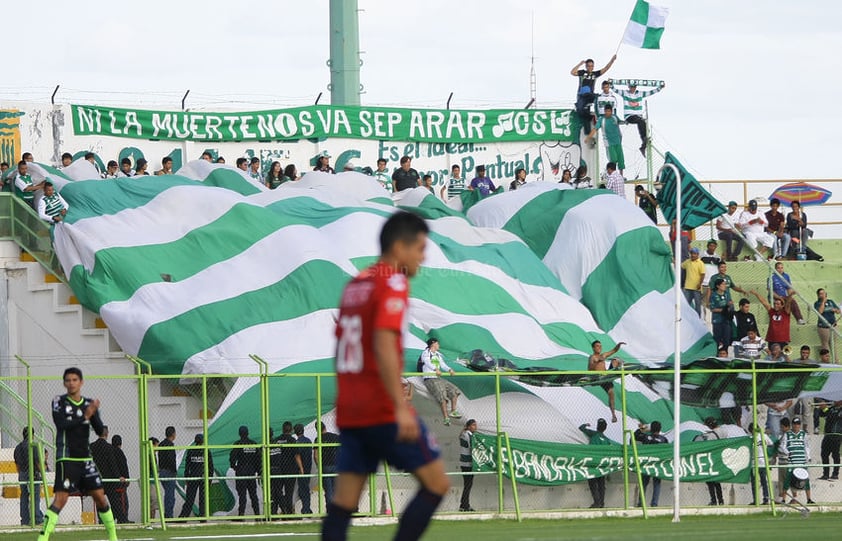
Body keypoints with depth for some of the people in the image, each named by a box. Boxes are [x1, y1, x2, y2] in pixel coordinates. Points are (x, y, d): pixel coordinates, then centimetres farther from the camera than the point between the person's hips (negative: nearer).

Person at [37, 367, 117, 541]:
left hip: (85, 458, 5)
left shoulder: (89, 404, 9)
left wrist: (94, 413, -16)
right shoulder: (59, 402, -2)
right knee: (60, 498, -17)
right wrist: (84, 416, -19)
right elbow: (61, 424, -17)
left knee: (100, 497, 6)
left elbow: (100, 430, 2)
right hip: (66, 459, -5)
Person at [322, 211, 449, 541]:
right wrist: (401, 408, -24)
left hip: (349, 411, 8)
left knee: (344, 500, 4)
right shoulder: (393, 283, -9)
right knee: (436, 483, 0)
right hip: (384, 411, -8)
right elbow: (384, 345, -21)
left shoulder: (355, 285, 16)